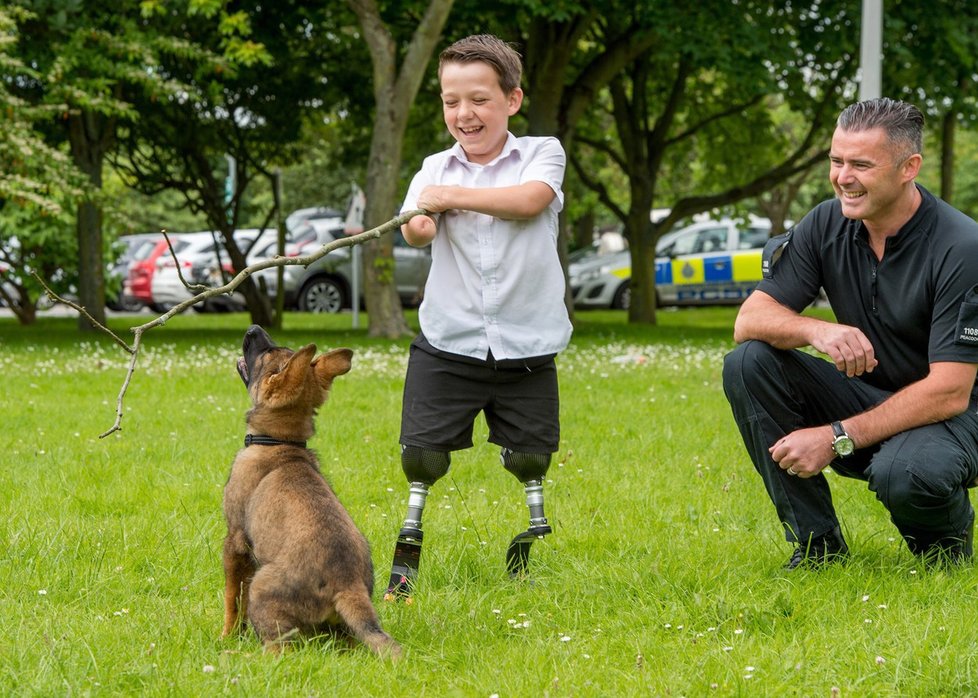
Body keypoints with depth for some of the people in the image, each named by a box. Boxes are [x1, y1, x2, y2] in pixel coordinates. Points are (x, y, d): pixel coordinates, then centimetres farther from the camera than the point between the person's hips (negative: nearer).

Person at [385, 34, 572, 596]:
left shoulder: (542, 154, 1)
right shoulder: (435, 168, 6)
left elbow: (530, 200, -21)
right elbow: (413, 229, -13)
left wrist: (450, 196, -22)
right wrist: (418, 224, -37)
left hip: (527, 349, -1)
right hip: (447, 345, 1)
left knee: (529, 460, 10)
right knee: (423, 456, -3)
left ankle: (532, 548, 30)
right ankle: (407, 554, 11)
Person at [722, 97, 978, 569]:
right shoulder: (827, 225, -5)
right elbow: (749, 321, -8)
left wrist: (837, 439, -29)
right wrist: (816, 330, -31)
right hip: (865, 398, 6)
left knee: (903, 474, -39)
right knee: (747, 364, -17)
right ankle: (817, 544, -10)